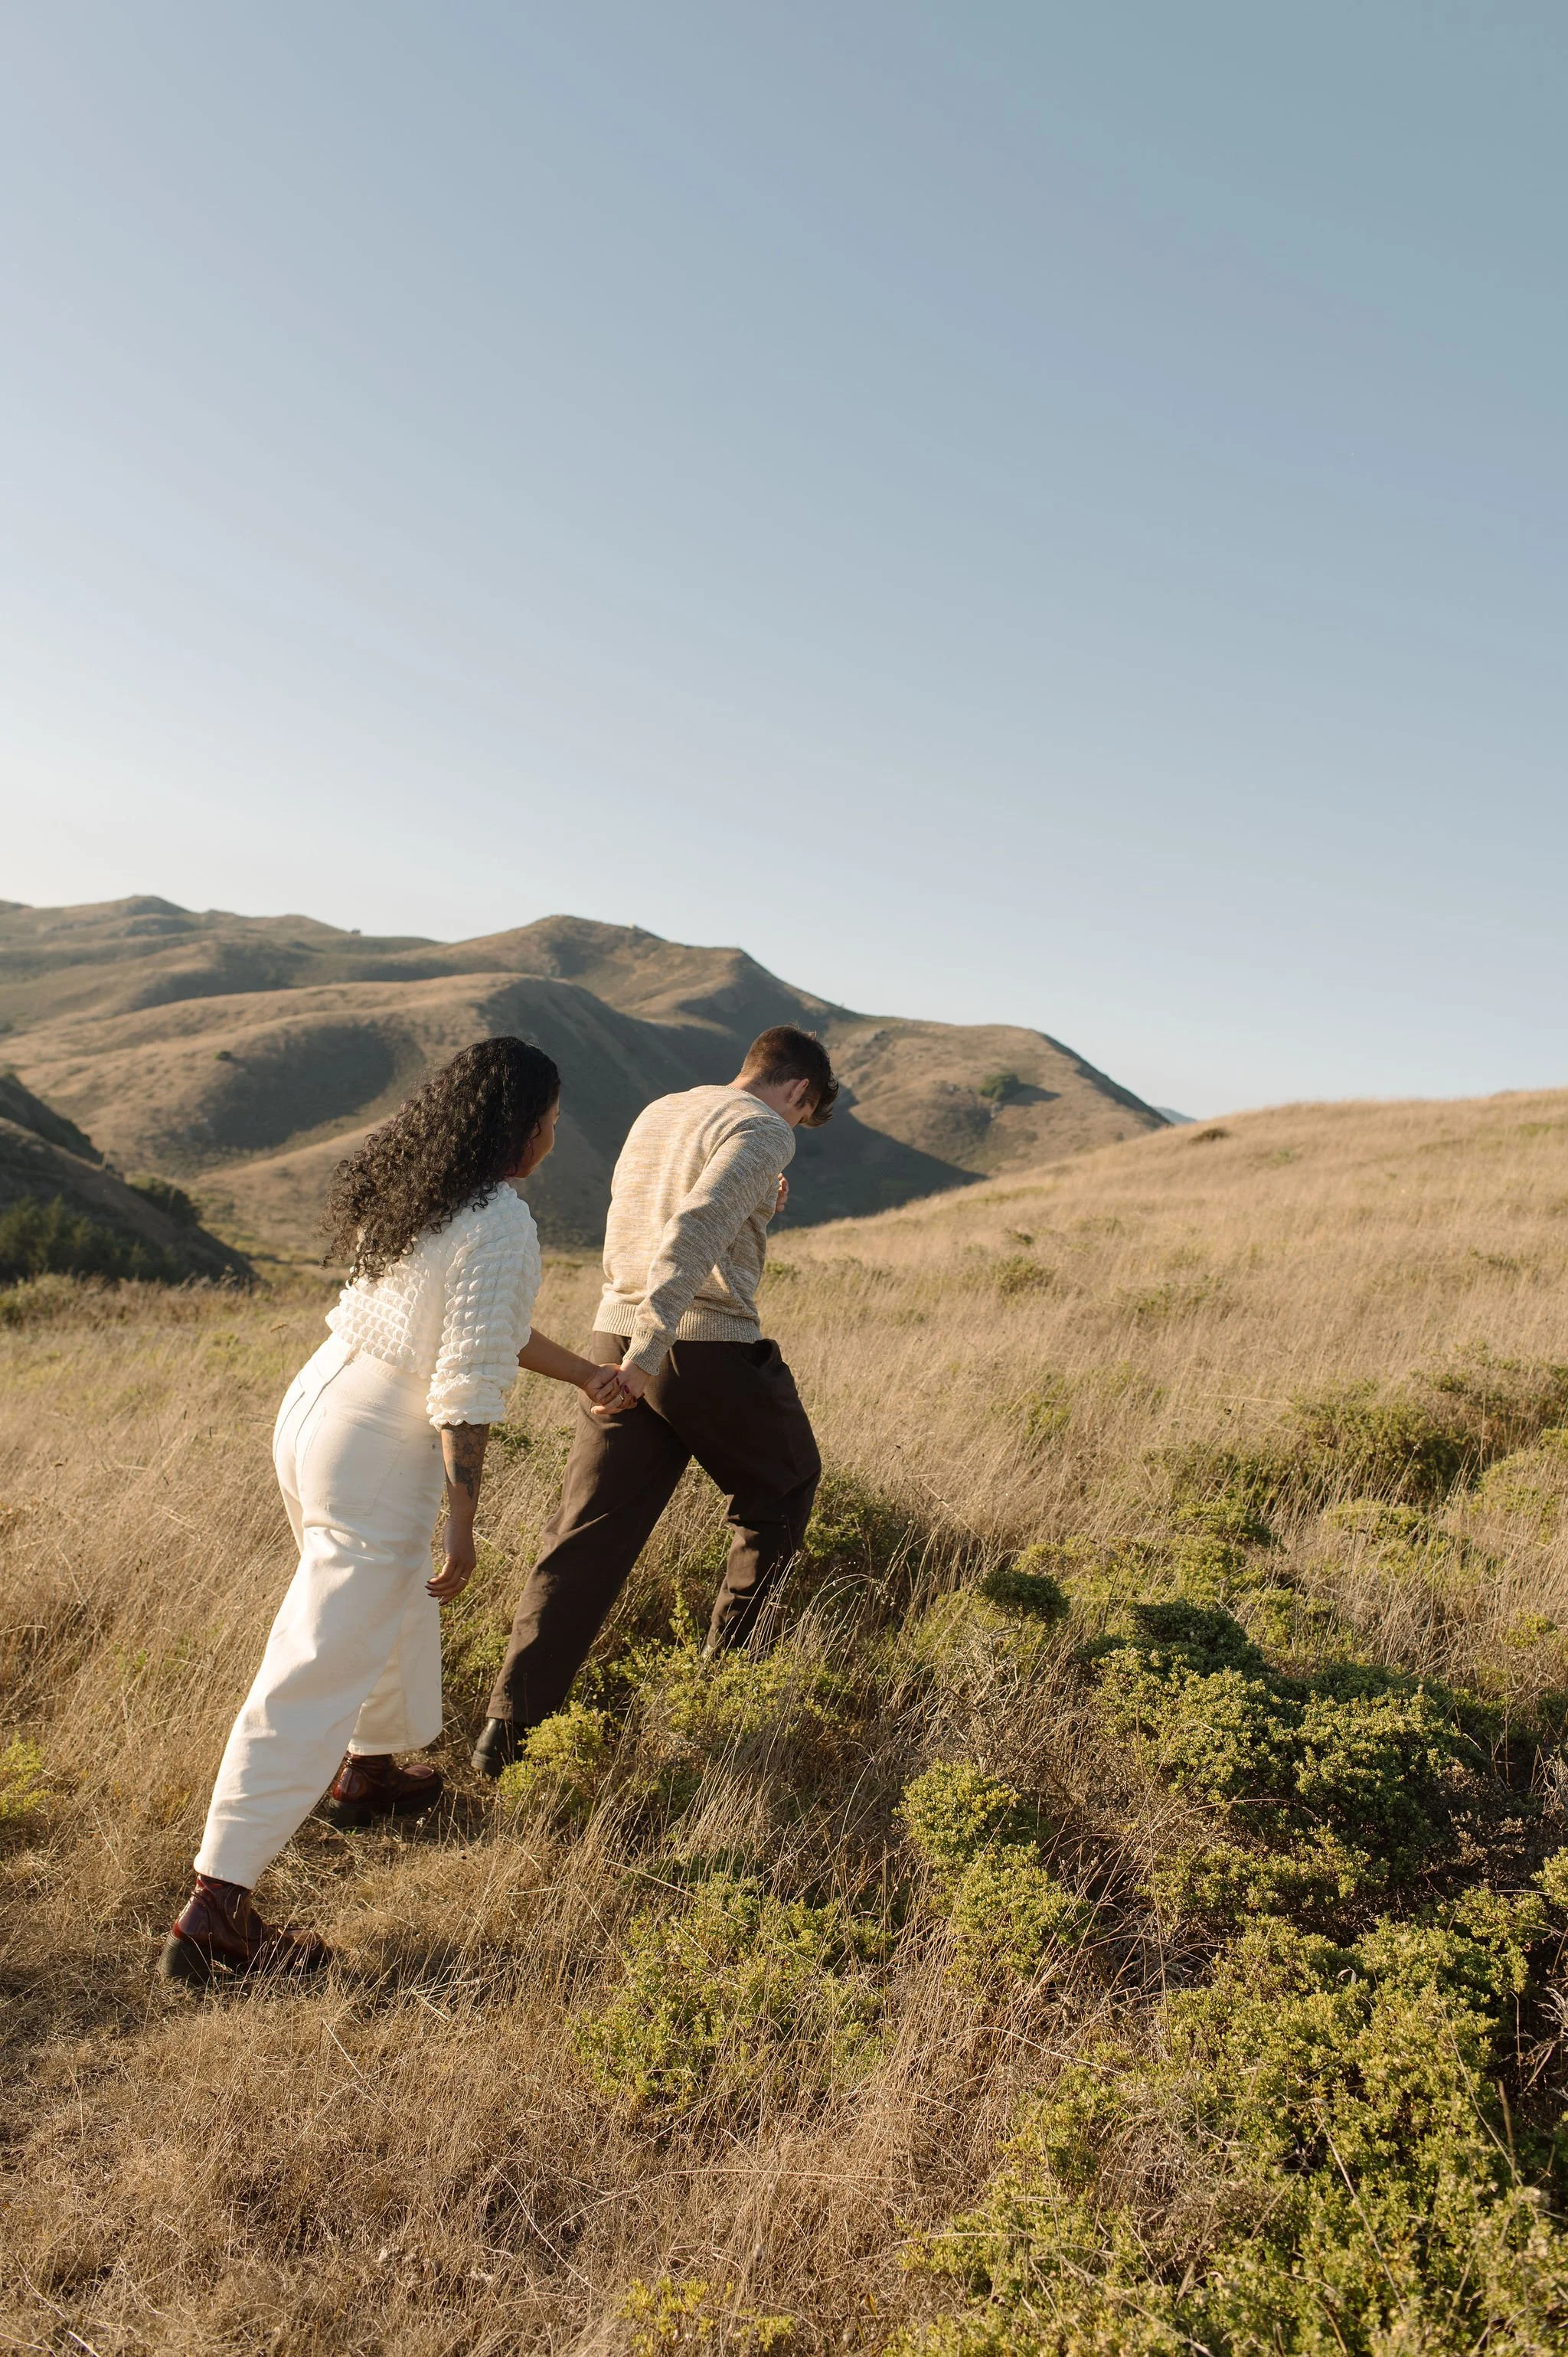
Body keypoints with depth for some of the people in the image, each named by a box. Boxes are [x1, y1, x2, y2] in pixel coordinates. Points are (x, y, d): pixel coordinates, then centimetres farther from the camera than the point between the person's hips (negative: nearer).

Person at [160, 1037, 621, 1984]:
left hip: (313, 1408, 10)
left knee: (398, 1598, 31)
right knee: (319, 1676, -1)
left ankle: (371, 1772, 50)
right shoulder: (501, 1224, -19)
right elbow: (469, 1383, -22)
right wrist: (464, 1526, -15)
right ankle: (216, 1910, 6)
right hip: (377, 1455, -10)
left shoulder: (404, 1184, 9)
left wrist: (586, 1373, 26)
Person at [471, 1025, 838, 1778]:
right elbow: (693, 1233, -22)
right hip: (710, 1349, -6)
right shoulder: (762, 1130, -7)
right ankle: (729, 1660, 27)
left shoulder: (656, 1114, 18)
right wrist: (649, 1350, -27)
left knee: (586, 1539, 7)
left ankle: (509, 1727, 5)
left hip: (614, 1337, 6)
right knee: (783, 1487, 21)